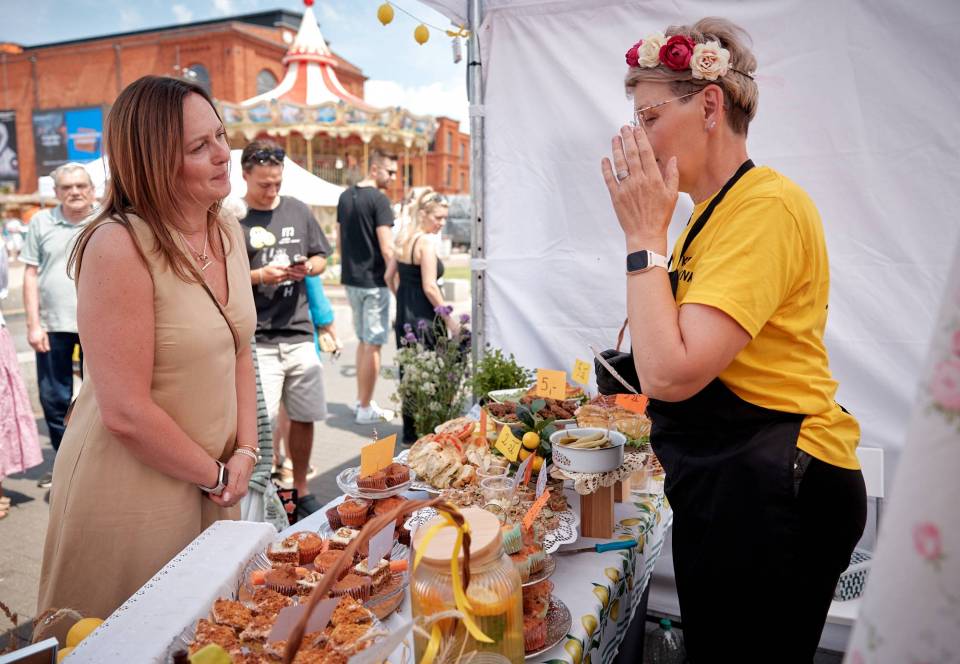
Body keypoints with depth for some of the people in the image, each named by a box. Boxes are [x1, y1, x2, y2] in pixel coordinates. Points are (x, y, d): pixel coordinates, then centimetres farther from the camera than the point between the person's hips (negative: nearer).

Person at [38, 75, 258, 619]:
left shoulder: (229, 233, 2)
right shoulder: (120, 247, -22)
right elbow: (126, 411, -24)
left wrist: (245, 452, -1)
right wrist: (215, 474, -11)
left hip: (213, 487, 7)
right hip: (133, 488, -6)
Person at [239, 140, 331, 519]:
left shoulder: (298, 211, 11)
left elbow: (321, 258, 18)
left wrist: (308, 267, -4)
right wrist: (259, 276, -18)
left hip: (299, 332, 5)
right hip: (256, 338, -4)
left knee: (305, 416, 11)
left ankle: (301, 491, 28)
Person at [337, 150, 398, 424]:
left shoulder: (345, 197, 11)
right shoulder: (379, 199, -14)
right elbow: (387, 249, -18)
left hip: (351, 279, 8)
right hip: (374, 281, -8)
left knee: (363, 340, 19)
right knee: (373, 344, 0)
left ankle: (361, 399, 26)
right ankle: (366, 409, 6)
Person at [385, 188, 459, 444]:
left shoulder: (404, 238, 11)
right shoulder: (426, 241, -15)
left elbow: (390, 276, 18)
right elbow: (430, 287, -19)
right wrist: (450, 319, -13)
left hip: (404, 316, 9)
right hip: (423, 319, -9)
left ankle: (410, 431, 23)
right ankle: (420, 432, 6)